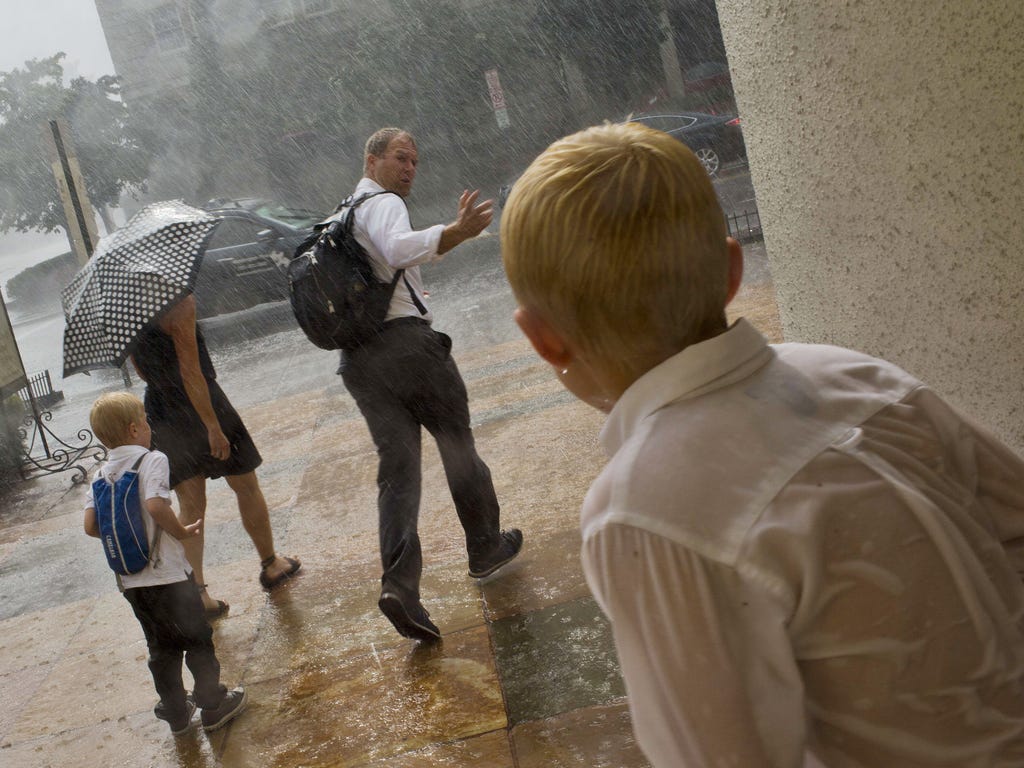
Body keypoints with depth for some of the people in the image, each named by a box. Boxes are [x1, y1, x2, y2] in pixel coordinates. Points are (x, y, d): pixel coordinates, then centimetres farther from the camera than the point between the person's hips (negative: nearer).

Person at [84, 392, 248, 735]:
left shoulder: (102, 474, 5)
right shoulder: (152, 460, -12)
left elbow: (91, 526, -2)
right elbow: (156, 505, -27)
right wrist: (182, 532, -12)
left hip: (129, 580, 6)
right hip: (168, 574, -6)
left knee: (162, 648, 19)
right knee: (198, 639, 11)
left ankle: (176, 714, 28)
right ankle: (213, 706, 19)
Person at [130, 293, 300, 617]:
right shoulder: (178, 301, -19)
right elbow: (190, 371, -22)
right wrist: (213, 425, -20)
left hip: (159, 408, 6)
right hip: (200, 404, -6)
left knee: (190, 507, 12)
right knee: (246, 487, 14)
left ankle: (196, 591, 8)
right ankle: (270, 564, 28)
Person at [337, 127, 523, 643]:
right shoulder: (382, 203, -4)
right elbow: (398, 250, -27)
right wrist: (457, 232, -40)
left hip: (355, 358, 8)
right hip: (404, 341, -7)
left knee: (397, 468, 1)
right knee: (457, 445, 11)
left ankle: (399, 583, -14)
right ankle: (485, 547, 25)